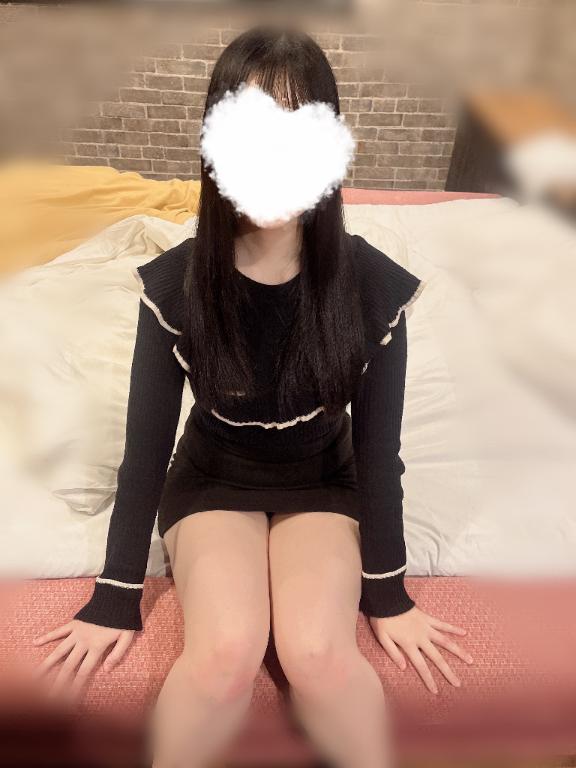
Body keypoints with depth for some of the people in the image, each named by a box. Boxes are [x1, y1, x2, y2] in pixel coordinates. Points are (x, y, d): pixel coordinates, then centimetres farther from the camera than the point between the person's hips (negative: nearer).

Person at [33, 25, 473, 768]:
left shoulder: (372, 284, -18)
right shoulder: (175, 282, -18)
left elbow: (377, 444, -9)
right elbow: (146, 441, -10)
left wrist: (388, 594, -2)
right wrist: (116, 595, -4)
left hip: (322, 481, 0)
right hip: (212, 478, 0)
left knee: (318, 653, -24)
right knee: (226, 649, -26)